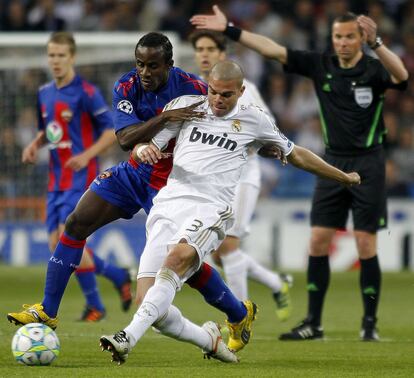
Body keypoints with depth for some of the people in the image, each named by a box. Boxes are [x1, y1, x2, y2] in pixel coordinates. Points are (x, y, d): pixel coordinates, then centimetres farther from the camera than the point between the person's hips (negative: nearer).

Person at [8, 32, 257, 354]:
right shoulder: (127, 88, -11)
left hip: (171, 180, -5)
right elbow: (125, 139, -25)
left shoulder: (193, 89, -19)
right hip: (135, 171, 5)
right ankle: (47, 312, 5)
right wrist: (165, 118, -37)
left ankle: (240, 314, 15)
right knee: (76, 224, -4)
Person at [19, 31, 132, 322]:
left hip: (80, 177, -8)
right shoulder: (45, 94, 12)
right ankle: (119, 276, 18)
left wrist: (87, 155, -21)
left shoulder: (86, 92, -10)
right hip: (56, 180, 8)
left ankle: (94, 305, -1)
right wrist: (34, 145, 5)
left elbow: (112, 130, -9)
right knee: (57, 246, 1)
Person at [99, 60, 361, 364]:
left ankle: (129, 338, -46)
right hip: (169, 203, 3)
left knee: (179, 255, -36)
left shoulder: (254, 120, 14)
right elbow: (140, 147, 16)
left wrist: (343, 177, 35)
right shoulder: (186, 105, 15)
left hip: (211, 208, -3)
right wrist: (144, 149, -10)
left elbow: (296, 155, 29)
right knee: (150, 303, -13)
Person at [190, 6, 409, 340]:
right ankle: (313, 323, 6)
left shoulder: (373, 69, -9)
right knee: (318, 241, 0)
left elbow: (400, 75, -31)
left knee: (365, 244, -5)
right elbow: (274, 50, 3)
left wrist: (376, 43, -45)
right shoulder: (321, 66, 4)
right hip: (333, 162, 4)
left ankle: (370, 323, 5)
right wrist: (229, 30, -2)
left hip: (367, 163, -4)